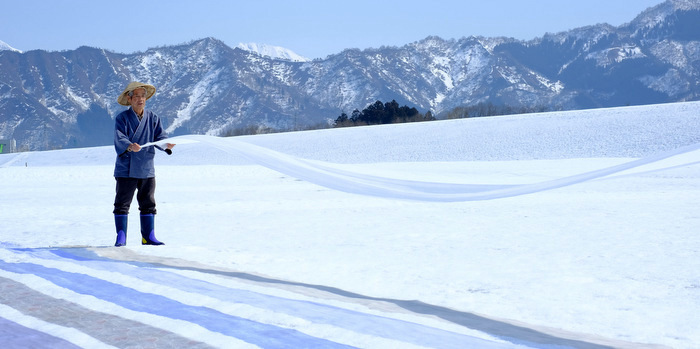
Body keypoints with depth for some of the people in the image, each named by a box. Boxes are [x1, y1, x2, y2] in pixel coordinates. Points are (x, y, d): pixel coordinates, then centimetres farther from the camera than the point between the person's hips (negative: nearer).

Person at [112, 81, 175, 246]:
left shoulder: (153, 118, 6)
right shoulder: (122, 118, -5)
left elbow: (160, 136, -2)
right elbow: (119, 139, -18)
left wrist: (166, 144, -24)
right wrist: (130, 147, -39)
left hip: (147, 169, 4)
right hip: (125, 169, -4)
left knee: (148, 204, 10)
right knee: (122, 203, -1)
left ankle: (148, 236, 19)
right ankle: (121, 237, 6)